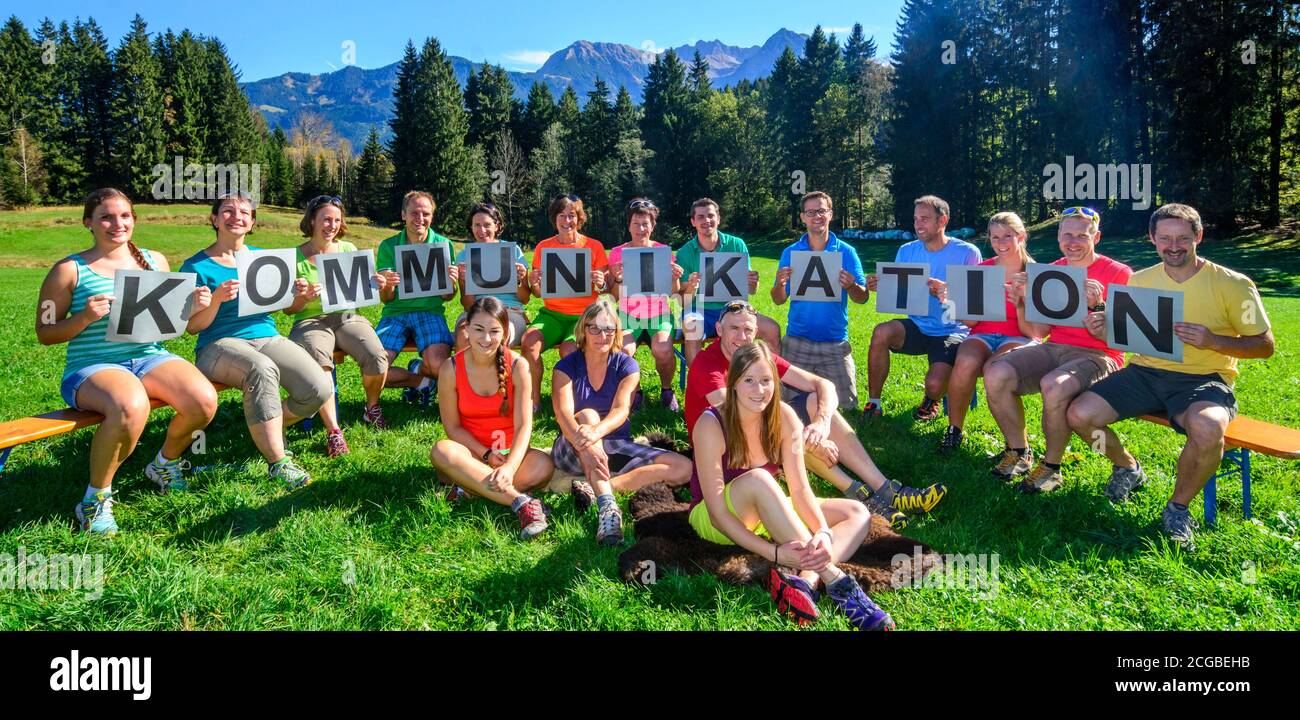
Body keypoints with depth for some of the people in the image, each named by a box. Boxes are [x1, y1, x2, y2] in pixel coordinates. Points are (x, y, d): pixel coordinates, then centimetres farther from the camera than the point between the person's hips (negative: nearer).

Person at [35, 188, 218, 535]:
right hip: (92, 366, -4)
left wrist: (193, 307, -2)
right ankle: (96, 498, -12)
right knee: (131, 407, -39)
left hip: (150, 357, 4)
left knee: (204, 401, -26)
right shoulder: (69, 270, 1)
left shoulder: (155, 261, 13)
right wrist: (86, 317, -16)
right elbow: (45, 333, 2)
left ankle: (165, 463, 10)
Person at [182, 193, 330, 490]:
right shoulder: (197, 266, 1)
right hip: (219, 344, -5)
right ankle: (278, 462, -27)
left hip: (267, 338, 5)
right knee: (262, 370, -40)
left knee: (319, 389, -19)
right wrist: (216, 298, -20)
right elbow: (192, 327, -3)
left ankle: (269, 429, 14)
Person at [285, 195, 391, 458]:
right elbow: (288, 309, 2)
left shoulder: (348, 249, 13)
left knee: (377, 358, -27)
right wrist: (303, 298, -20)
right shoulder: (296, 257, 3)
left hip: (347, 316, 3)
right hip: (311, 320, -2)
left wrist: (377, 286, -7)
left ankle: (372, 407, 4)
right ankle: (333, 431, -32)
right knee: (318, 361, -37)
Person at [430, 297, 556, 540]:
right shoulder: (451, 369, -8)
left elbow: (523, 425, -15)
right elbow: (453, 426, -3)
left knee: (543, 465, -32)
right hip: (471, 454, 1)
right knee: (442, 451, -35)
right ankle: (521, 502, -38)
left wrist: (509, 467, -32)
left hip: (510, 454, 0)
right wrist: (487, 455, -17)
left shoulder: (517, 366, -10)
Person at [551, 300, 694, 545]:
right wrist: (585, 447, -44)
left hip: (615, 445, 2)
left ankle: (593, 487, -27)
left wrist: (596, 432, -42)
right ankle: (606, 506, -44)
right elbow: (564, 414, -23)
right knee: (587, 415, -34)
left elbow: (620, 410, -19)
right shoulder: (566, 366, -5)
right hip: (572, 451, -2)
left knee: (683, 468, -16)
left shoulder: (626, 365, -1)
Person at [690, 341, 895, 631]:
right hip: (715, 520, -5)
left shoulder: (784, 417, -11)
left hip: (766, 515, 6)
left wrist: (823, 532, -32)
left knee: (857, 513, -9)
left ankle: (806, 580, -37)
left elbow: (800, 489, -12)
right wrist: (775, 553, -35)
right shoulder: (711, 425, -24)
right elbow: (718, 513, -26)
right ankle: (834, 578, -35)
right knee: (757, 479, -37)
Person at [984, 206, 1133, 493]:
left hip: (1097, 355, -5)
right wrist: (1023, 300, -5)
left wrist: (1097, 305, -26)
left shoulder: (1118, 273, -2)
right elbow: (1041, 332, 9)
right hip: (1054, 349, 5)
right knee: (995, 375, -21)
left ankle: (1050, 467, -12)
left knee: (1054, 386, -37)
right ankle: (1019, 453, 1)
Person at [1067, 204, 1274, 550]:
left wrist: (1213, 341, -20)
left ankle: (1178, 508, -8)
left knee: (1207, 427, -38)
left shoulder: (1232, 284, -5)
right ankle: (1128, 469, 16)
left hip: (1204, 379, -4)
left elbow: (1265, 345, -2)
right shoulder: (1139, 281, 7)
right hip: (1146, 373, 4)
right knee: (1079, 414, -16)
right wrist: (1102, 329, -10)